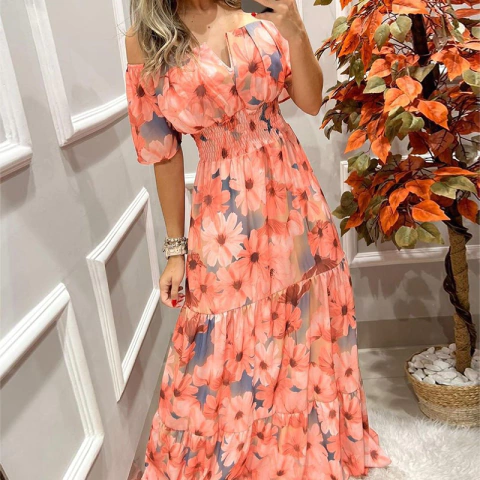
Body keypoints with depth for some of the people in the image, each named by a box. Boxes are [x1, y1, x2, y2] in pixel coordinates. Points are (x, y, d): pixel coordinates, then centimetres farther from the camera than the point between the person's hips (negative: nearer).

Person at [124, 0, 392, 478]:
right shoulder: (146, 43, -2)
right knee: (227, 353, 7)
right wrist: (176, 247, 1)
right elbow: (164, 152, -1)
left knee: (303, 335, 15)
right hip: (226, 213, -2)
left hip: (293, 197, 3)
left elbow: (310, 101, 2)